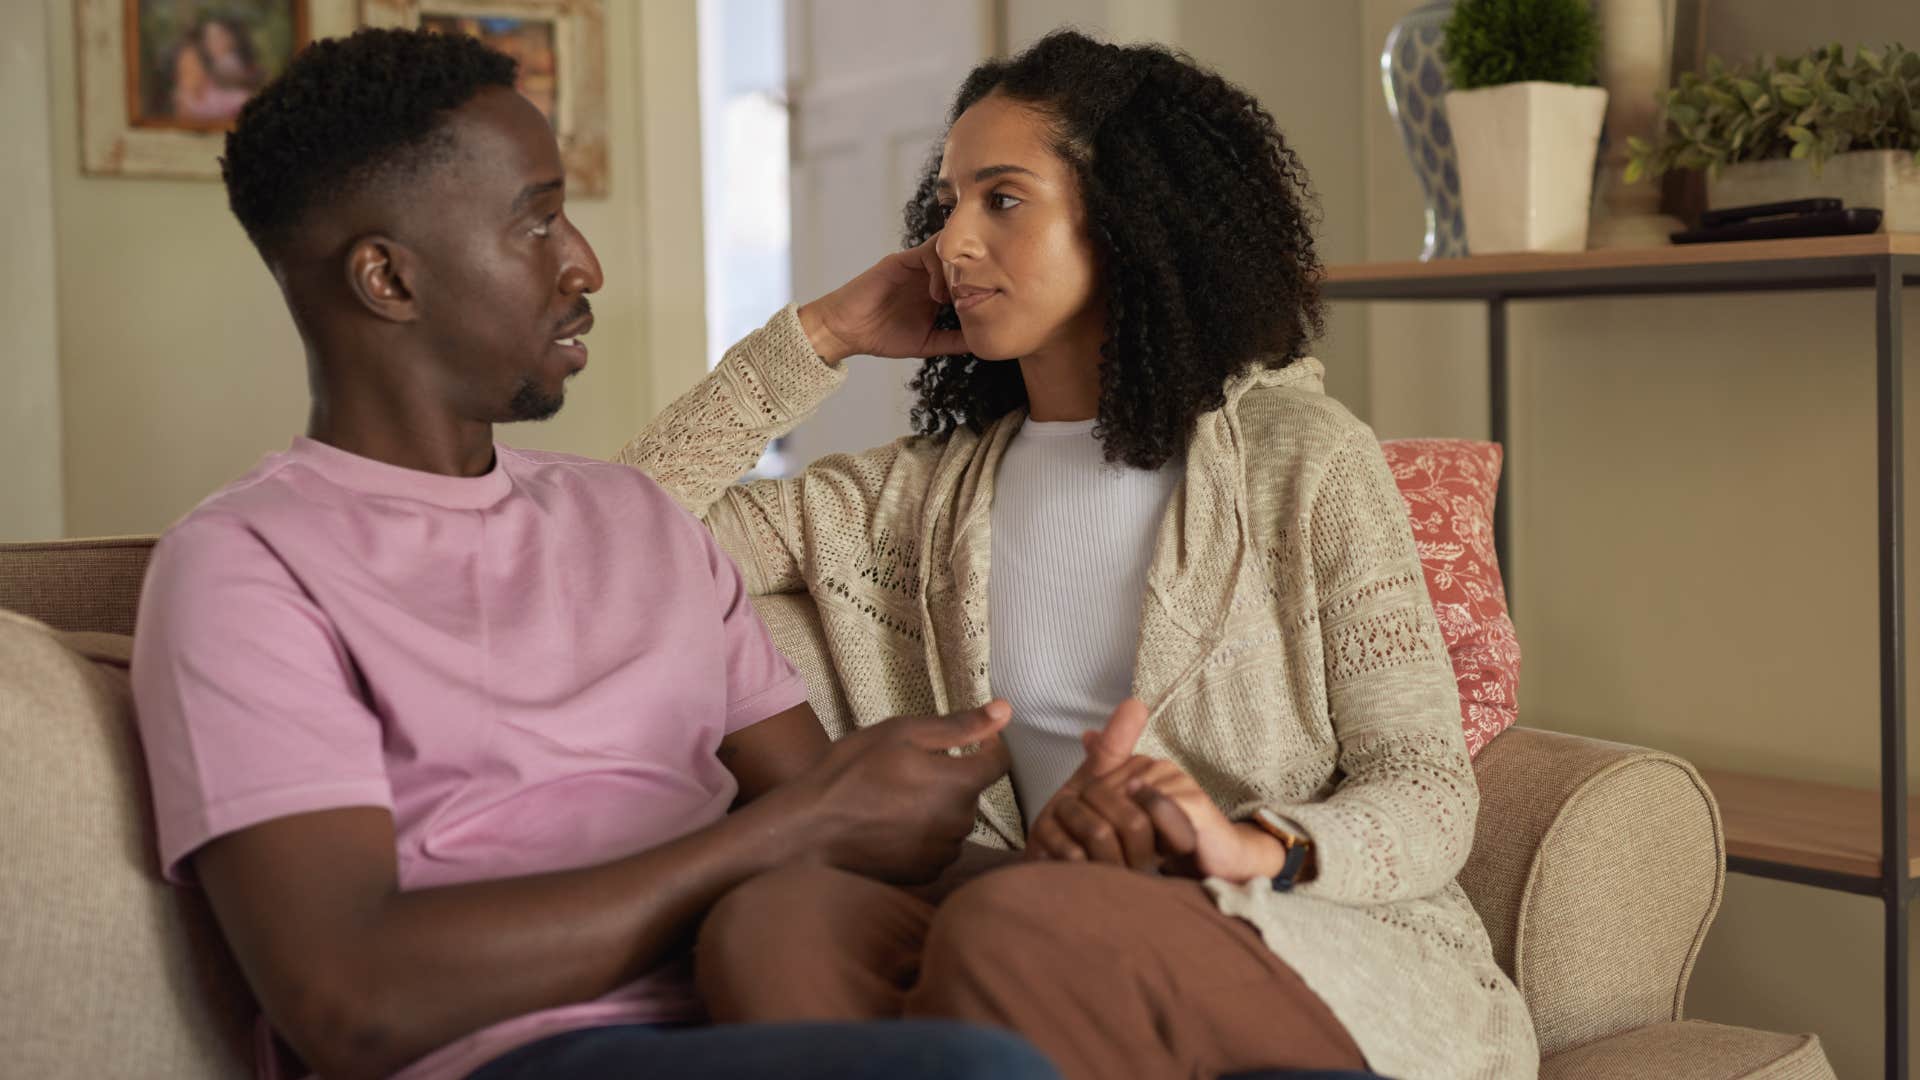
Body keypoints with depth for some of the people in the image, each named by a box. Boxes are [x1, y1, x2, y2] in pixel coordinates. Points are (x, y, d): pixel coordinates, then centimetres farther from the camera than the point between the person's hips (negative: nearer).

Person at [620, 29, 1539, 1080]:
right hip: (1065, 954, 3)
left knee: (1010, 920, -36)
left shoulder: (1299, 454, 5)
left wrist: (1253, 846, -22)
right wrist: (820, 334, 11)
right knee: (771, 921, -30)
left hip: (1338, 946, -2)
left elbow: (1429, 790, -1)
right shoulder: (923, 494, 18)